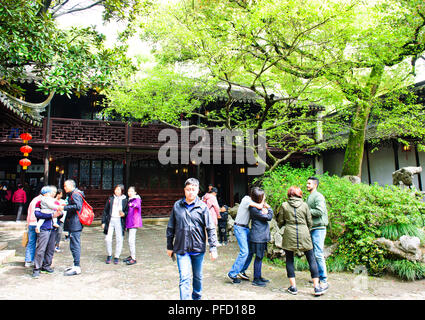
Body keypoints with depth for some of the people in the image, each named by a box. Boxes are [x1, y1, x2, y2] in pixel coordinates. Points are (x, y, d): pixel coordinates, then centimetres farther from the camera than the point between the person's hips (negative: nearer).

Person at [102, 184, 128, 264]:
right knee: (108, 239, -3)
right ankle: (109, 255, 19)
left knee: (119, 239, -1)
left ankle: (116, 257, 16)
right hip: (110, 220, 1)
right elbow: (105, 211, 11)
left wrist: (124, 214, -12)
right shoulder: (110, 199, 10)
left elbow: (127, 211, 10)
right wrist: (103, 222, 6)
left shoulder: (124, 200, 6)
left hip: (120, 221, -1)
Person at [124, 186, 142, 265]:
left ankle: (133, 259, -6)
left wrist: (133, 204, -54)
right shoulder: (129, 200, 16)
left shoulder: (137, 199, -8)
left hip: (134, 222, -9)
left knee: (131, 240, -12)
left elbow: (138, 205, -32)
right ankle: (131, 256, 27)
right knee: (130, 240, 15)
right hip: (129, 222, 9)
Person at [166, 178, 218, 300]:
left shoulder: (202, 207, -4)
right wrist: (169, 246, 10)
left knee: (198, 277, 18)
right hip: (181, 249, 0)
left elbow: (210, 229, -5)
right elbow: (170, 228, 8)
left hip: (198, 249, 1)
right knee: (184, 278, -7)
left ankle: (197, 297, 41)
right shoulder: (177, 206, 0)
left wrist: (213, 248, -10)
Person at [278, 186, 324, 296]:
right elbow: (310, 222, 6)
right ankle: (317, 287, 11)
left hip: (289, 234, 0)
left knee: (289, 260, 10)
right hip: (304, 234, 1)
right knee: (311, 259, 10)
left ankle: (293, 287, 11)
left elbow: (280, 223, 3)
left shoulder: (284, 205, 0)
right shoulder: (304, 205, 2)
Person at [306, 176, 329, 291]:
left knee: (318, 254, -10)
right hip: (312, 229, 10)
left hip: (318, 228, -10)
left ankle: (324, 281, -5)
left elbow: (320, 211, -22)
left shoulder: (318, 196, -10)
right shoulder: (309, 197, 18)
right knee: (313, 254, 13)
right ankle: (318, 277, 23)